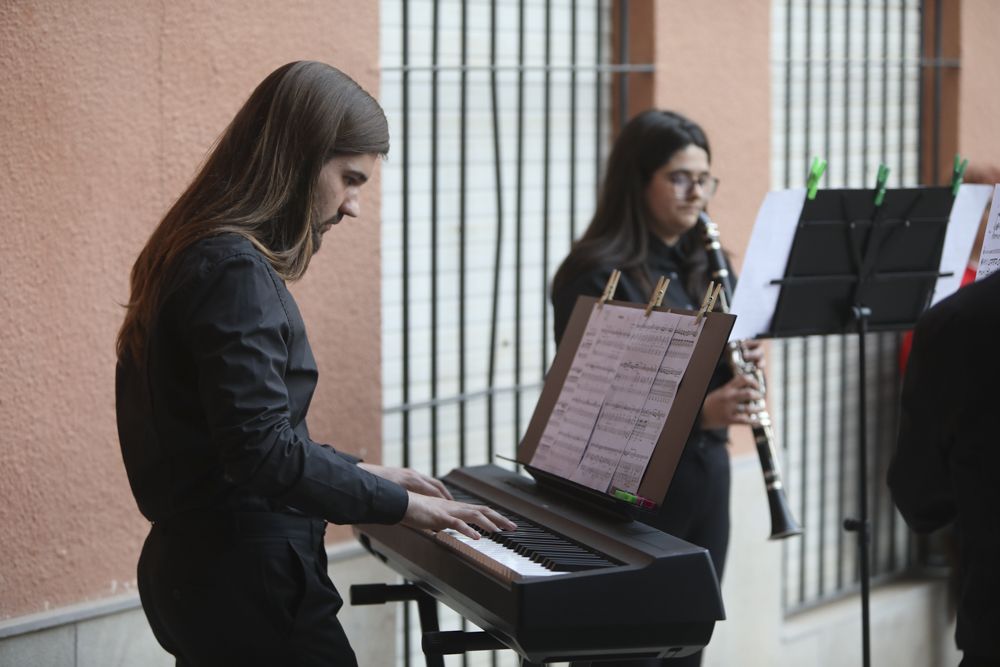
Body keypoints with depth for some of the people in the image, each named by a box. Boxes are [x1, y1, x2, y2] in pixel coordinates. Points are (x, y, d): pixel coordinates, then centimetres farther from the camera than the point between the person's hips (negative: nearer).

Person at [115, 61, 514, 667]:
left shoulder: (199, 257, 13)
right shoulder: (237, 273, -18)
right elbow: (263, 450, -24)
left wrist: (361, 474, 18)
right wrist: (400, 504, -15)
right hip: (248, 582, -10)